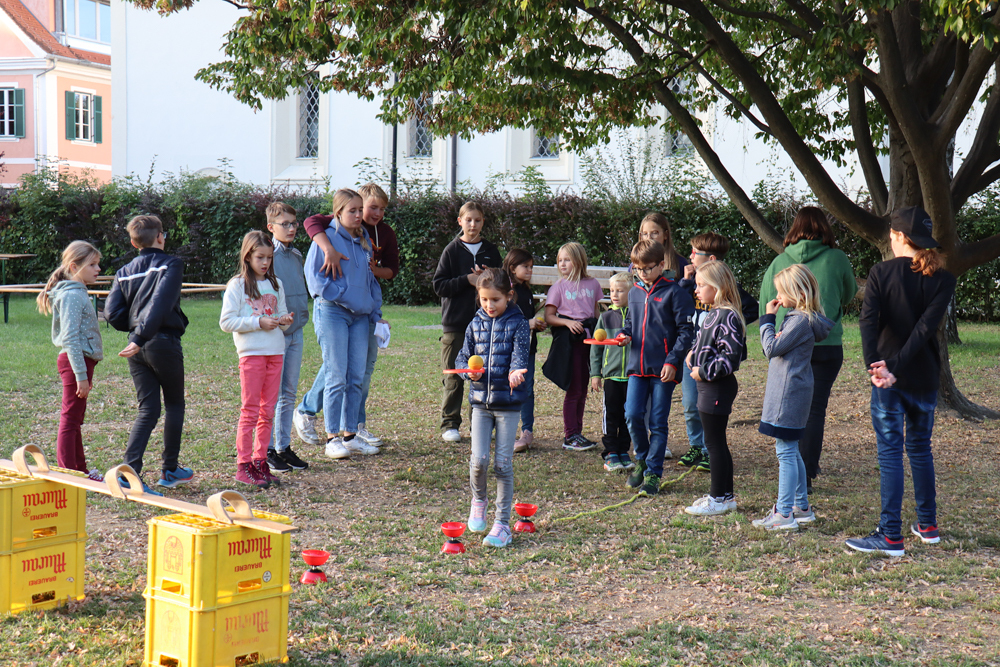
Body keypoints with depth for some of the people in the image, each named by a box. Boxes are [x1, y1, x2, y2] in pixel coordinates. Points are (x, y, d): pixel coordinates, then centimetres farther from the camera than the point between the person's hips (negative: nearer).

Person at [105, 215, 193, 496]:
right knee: (175, 405, 14)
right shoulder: (171, 264, -5)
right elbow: (160, 304, -21)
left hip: (137, 348, 5)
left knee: (148, 409, 7)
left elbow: (112, 313, 2)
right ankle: (170, 469, 20)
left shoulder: (124, 272, 10)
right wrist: (141, 337, -25)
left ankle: (129, 470, -8)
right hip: (164, 343, -5)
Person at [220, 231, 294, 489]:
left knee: (268, 410, 7)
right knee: (250, 411, -4)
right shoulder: (237, 285, -3)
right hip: (251, 352, -5)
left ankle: (260, 461, 14)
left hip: (275, 352, 5)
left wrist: (285, 320, -3)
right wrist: (258, 323, -17)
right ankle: (243, 465, 1)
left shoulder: (275, 284, 14)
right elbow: (226, 321, -9)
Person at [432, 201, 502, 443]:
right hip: (455, 324, -2)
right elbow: (439, 285, -4)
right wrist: (467, 280, -15)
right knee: (453, 377, 1)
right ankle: (450, 424, 9)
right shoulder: (452, 250, 1)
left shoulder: (491, 251, 10)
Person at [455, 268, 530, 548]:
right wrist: (469, 369, -14)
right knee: (479, 459, -8)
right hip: (480, 399, 2)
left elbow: (520, 353, -16)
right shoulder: (475, 324, 8)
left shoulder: (518, 324, -2)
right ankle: (478, 501, 23)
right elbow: (462, 356, 9)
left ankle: (502, 523, 10)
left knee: (503, 463, 0)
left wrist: (516, 371, -38)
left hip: (508, 401, -2)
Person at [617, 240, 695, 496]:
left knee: (658, 422, 1)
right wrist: (625, 334, 3)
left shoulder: (673, 292, -6)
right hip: (638, 366, 5)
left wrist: (672, 361, -13)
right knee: (633, 415, -5)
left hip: (663, 368, -4)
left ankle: (653, 473, 10)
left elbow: (686, 330, -7)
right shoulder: (635, 293, 12)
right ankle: (642, 460, 19)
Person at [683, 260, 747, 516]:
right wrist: (694, 354, 8)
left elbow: (731, 357, -25)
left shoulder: (726, 317, -20)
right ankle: (723, 494, 26)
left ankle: (720, 499, 5)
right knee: (716, 442, 16)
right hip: (709, 387, 10)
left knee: (714, 442, -3)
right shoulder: (714, 314, 12)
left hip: (718, 389, -10)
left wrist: (704, 371, -19)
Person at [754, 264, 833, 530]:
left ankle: (784, 513, -5)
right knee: (791, 452, 17)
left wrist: (768, 318, -10)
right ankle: (801, 507, 24)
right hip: (788, 391, 10)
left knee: (786, 452, -8)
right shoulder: (798, 316, 13)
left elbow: (772, 348, -19)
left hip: (789, 395, -10)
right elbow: (781, 349, 18)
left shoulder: (801, 320, -18)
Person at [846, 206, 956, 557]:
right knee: (920, 448, 19)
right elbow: (927, 326, -11)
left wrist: (876, 366, -24)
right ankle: (928, 525, 27)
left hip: (889, 381, -3)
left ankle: (891, 535, -4)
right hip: (925, 377, 3)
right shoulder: (942, 277, 0)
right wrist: (896, 366, -16)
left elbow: (868, 321, -18)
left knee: (890, 453, -2)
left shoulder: (881, 272, -6)